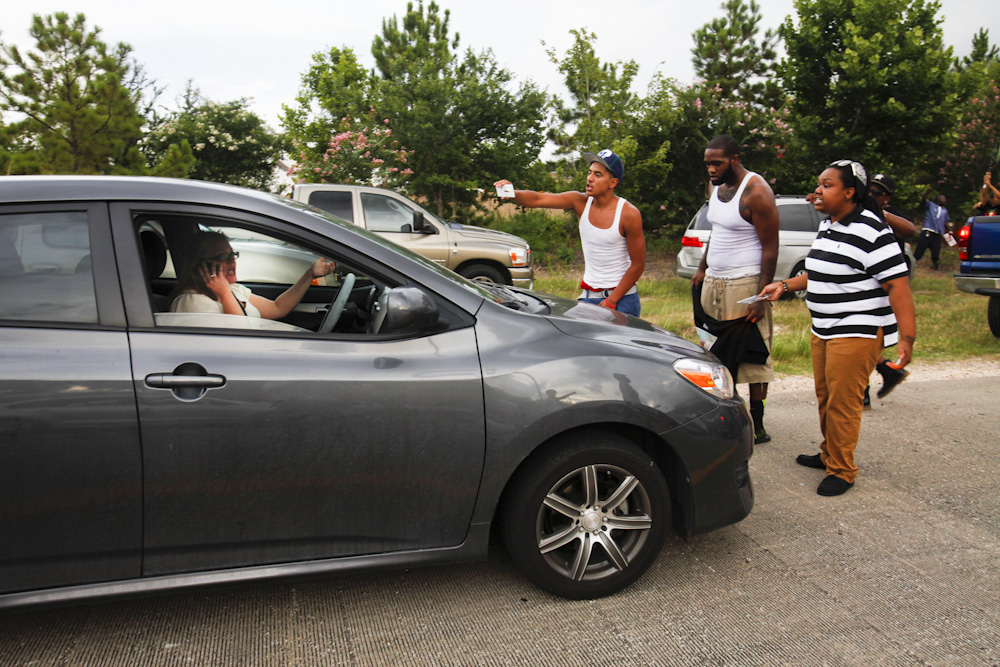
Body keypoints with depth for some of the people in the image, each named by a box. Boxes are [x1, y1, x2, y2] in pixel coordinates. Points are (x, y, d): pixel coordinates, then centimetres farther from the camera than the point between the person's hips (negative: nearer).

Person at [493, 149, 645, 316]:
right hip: (588, 296, 3)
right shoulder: (581, 202, -3)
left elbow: (638, 265, -10)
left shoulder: (628, 214, -14)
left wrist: (610, 301, -11)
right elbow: (537, 200, -13)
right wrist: (512, 193, -34)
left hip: (622, 298, -3)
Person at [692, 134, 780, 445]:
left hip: (745, 283, -8)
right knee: (720, 352, 8)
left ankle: (757, 428, 5)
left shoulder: (756, 193, -14)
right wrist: (702, 269, 18)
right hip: (714, 282, 8)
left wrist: (761, 296, -20)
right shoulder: (717, 187, 12)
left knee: (753, 356, -2)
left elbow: (770, 248, -15)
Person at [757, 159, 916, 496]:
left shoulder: (870, 231, -18)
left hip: (857, 334, -9)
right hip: (823, 330, 9)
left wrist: (907, 337, -25)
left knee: (843, 404, -3)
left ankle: (842, 471, 10)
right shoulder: (827, 226, 12)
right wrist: (784, 286, 14)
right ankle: (828, 454, 34)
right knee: (825, 398, 18)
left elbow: (898, 284, -21)